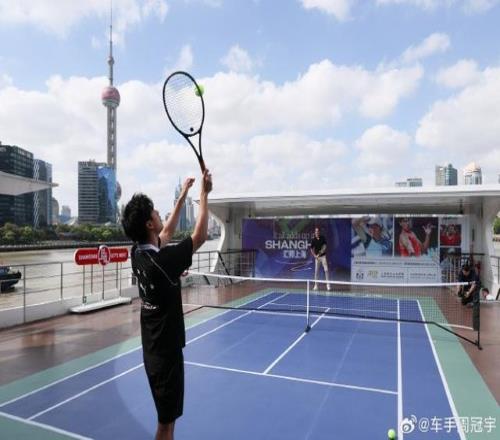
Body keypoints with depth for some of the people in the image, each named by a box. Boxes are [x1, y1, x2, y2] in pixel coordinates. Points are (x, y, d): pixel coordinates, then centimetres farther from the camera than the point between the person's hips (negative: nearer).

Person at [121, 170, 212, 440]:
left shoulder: (137, 253, -3)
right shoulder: (162, 261, -28)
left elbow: (167, 233, 13)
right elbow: (200, 236, -17)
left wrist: (183, 195, 15)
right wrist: (204, 194, -9)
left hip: (152, 349, 8)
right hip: (166, 350, -8)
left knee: (167, 416, 25)